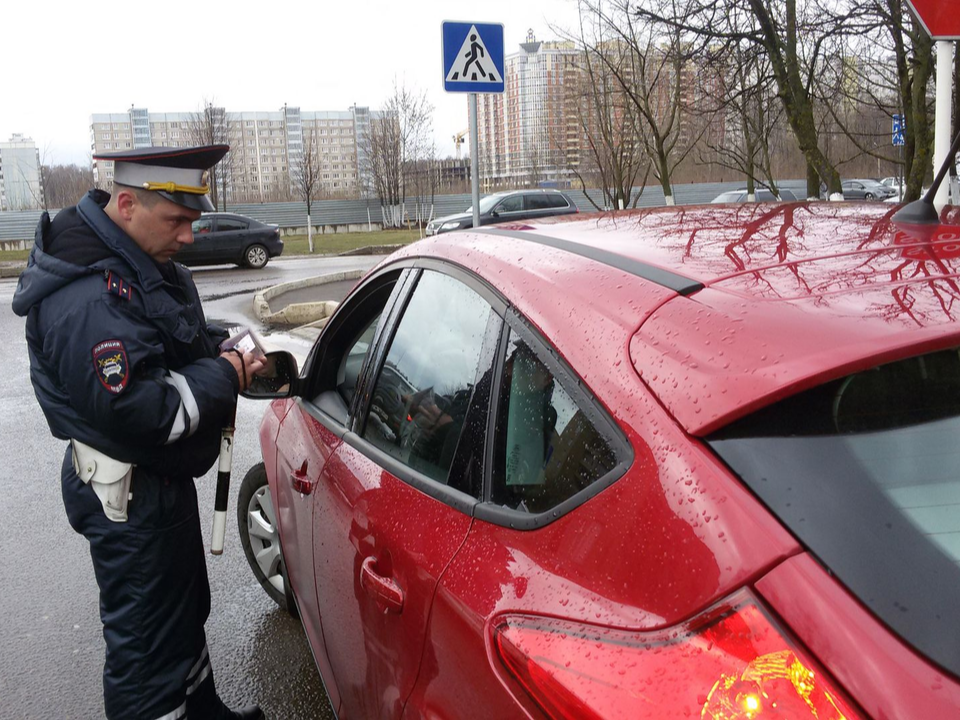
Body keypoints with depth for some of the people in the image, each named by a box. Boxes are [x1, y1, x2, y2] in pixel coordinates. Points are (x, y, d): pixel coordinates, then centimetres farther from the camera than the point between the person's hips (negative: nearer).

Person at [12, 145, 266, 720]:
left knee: (185, 609, 26)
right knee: (148, 637, 4)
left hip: (162, 478, 11)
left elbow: (180, 338, 17)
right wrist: (224, 376, -20)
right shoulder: (86, 298, -30)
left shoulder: (140, 261, 4)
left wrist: (225, 349, -4)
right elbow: (136, 411, -33)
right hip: (129, 499, -11)